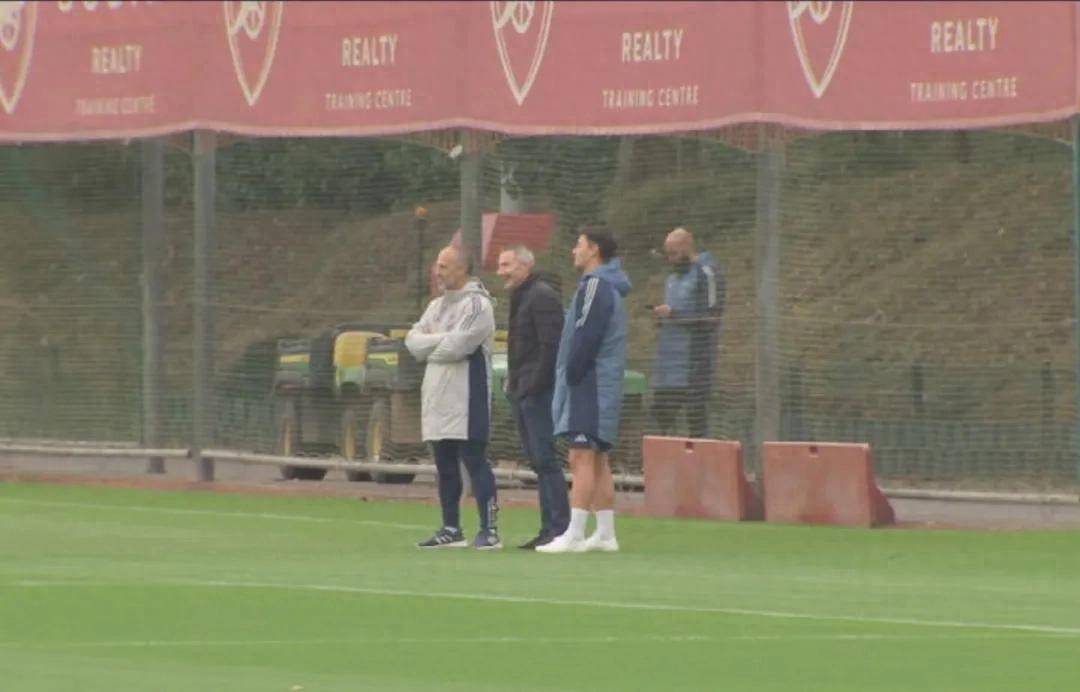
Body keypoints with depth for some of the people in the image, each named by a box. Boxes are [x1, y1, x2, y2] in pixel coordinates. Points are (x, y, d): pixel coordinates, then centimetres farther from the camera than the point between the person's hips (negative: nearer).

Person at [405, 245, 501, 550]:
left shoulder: (477, 305, -9)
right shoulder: (437, 306, 18)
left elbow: (457, 346, -19)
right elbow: (413, 341, 8)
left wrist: (428, 346, -2)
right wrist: (442, 340, -9)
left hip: (466, 398, -8)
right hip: (438, 397, 8)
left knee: (474, 462, -8)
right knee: (445, 465, 11)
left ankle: (489, 530, -6)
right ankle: (451, 529, 17)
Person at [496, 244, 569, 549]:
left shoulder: (542, 296, -12)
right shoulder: (521, 297, 20)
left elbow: (551, 346, -19)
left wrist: (534, 385, -21)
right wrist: (513, 383, 16)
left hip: (538, 393, -10)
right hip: (522, 392, 10)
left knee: (545, 459, -11)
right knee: (538, 461, 10)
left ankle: (559, 527, -11)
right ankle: (549, 528, 11)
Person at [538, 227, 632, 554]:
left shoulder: (595, 287, -13)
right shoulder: (611, 287, 18)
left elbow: (586, 337, -20)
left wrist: (572, 375, -13)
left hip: (589, 384, -10)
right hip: (605, 386, 10)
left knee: (582, 459, -12)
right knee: (598, 461, 12)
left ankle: (574, 535, -16)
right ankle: (605, 533, 14)